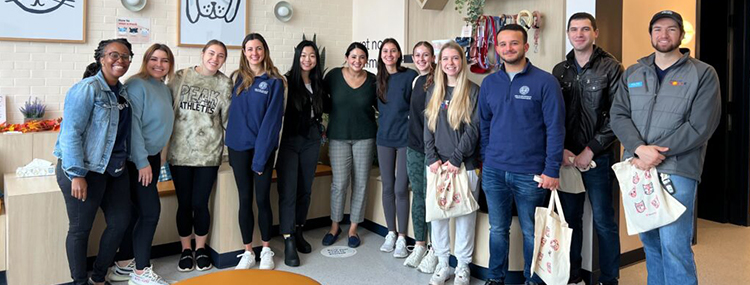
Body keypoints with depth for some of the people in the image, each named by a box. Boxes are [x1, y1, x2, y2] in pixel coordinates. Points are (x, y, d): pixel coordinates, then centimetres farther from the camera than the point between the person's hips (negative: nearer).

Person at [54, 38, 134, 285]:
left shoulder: (121, 91, 10)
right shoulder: (88, 88, -14)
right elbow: (71, 132, -19)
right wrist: (77, 175, -22)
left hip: (115, 169, 8)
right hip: (85, 170, -8)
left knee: (120, 222, 12)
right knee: (80, 228, 6)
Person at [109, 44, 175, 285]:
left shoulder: (165, 89, 11)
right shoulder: (136, 85, -14)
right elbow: (132, 125, -19)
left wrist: (154, 158, 13)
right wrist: (142, 162, -20)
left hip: (153, 156, 8)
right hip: (136, 159, -8)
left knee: (137, 211, 12)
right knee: (150, 210, -7)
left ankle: (124, 265, 24)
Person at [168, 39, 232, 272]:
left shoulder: (225, 84, 2)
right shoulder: (180, 77, 1)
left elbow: (227, 119, 6)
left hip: (209, 154, 0)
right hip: (180, 152, 1)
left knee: (200, 204, 3)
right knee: (184, 204, 8)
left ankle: (201, 249, 25)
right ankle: (186, 249, 27)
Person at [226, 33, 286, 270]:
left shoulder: (274, 81, -4)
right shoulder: (236, 78, 7)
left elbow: (272, 119, -9)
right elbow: (232, 112, 9)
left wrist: (260, 156, -14)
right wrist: (230, 143, -1)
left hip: (263, 147, -3)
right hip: (239, 147, 3)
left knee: (262, 199, 4)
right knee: (245, 199, 7)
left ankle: (266, 251, 21)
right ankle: (247, 252, 19)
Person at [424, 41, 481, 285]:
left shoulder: (473, 91, -1)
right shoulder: (433, 92, 11)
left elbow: (473, 130, -8)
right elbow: (428, 128, 8)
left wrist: (455, 160, -14)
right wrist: (432, 159, -5)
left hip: (464, 165, -3)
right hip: (437, 165, 4)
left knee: (464, 215, 3)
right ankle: (442, 264, 19)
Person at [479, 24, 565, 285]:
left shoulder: (545, 82, -6)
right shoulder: (489, 83, 7)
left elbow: (555, 129, -8)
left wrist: (552, 170, -11)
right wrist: (485, 159, 8)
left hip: (530, 174, -3)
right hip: (494, 172, 4)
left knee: (531, 232, 10)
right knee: (497, 229, 14)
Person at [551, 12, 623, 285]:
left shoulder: (611, 67, -3)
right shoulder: (560, 70, 9)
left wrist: (590, 151, -12)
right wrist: (561, 150, -4)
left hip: (597, 157, -3)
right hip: (567, 157, 4)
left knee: (603, 221, 2)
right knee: (570, 218, 9)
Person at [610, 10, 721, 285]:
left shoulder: (703, 74, 1)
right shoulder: (632, 74, 13)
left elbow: (700, 126, -8)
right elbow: (618, 116, 2)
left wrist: (656, 153, -14)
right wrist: (640, 149, -15)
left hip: (677, 170, -4)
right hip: (637, 169, 4)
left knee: (674, 244, -10)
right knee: (649, 241, 13)